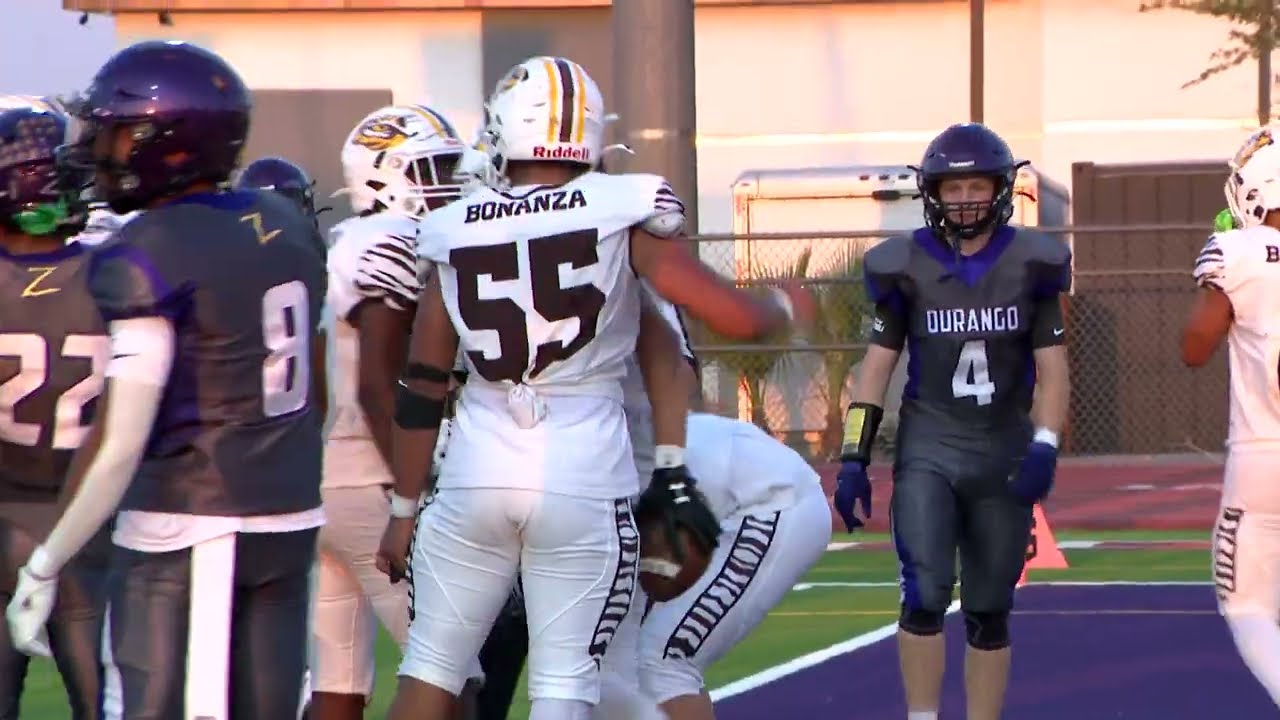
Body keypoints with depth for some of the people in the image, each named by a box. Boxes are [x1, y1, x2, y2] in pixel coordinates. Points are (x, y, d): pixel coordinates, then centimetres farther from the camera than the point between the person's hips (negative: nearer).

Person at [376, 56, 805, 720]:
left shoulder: (455, 232, 4)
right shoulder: (621, 214, -5)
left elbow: (420, 393, 9)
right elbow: (736, 317, -4)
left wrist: (404, 509, 18)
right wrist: (784, 307, 19)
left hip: (477, 477, 2)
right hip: (583, 484, -2)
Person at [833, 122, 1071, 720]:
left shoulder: (1029, 266, 0)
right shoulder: (907, 267, -2)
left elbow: (1051, 370, 0)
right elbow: (876, 367, 3)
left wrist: (1044, 449, -14)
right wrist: (854, 459, -2)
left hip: (1003, 454, 1)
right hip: (928, 451, -1)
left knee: (989, 614, 7)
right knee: (926, 594, -16)